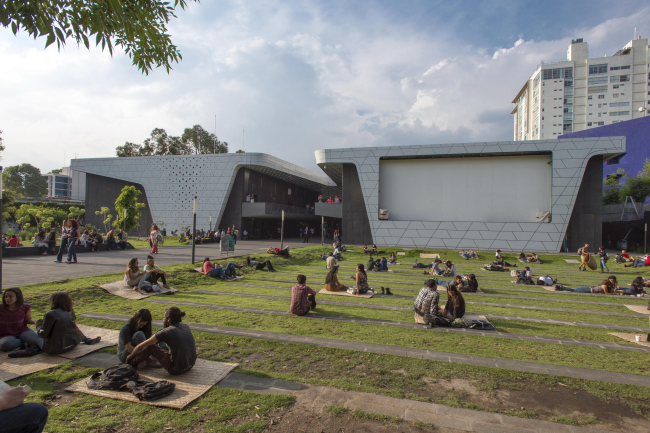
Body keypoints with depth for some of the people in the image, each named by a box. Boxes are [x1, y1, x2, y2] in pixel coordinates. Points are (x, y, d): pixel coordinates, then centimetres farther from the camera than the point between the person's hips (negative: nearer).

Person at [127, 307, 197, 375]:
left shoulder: (166, 332, -13)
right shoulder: (186, 327, 3)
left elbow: (140, 346, -2)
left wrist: (130, 356, 16)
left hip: (177, 370, -6)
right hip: (191, 365, 6)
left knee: (150, 346, 8)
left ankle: (132, 363, 31)